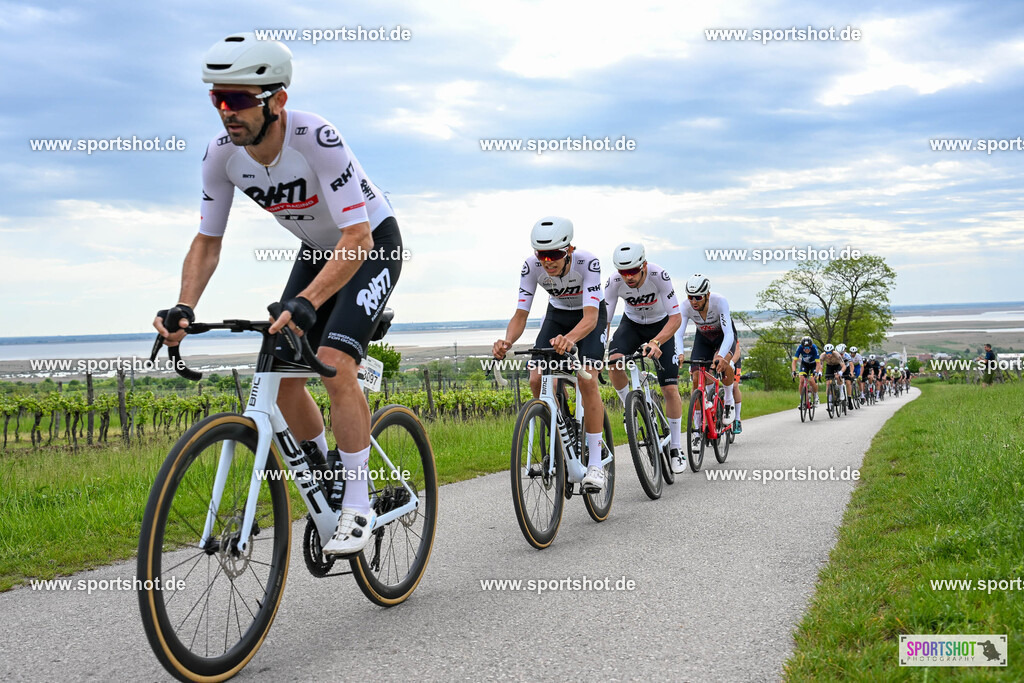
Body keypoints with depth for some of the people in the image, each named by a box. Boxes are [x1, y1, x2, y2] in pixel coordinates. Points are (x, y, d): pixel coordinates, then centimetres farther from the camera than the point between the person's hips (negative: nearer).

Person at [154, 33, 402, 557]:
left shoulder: (316, 139, -35)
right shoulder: (222, 154, -17)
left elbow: (358, 238, -39)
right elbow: (207, 241, -9)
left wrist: (305, 302, -52)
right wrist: (183, 308, -26)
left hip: (372, 243, -6)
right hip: (318, 250, 6)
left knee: (335, 364, -25)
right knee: (282, 378, -3)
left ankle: (358, 508, -14)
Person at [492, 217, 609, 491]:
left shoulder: (588, 263, -36)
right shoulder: (532, 267, -27)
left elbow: (590, 317, -44)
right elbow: (520, 315, -28)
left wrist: (569, 338, -65)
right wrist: (507, 341, -50)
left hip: (590, 316, -3)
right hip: (557, 315, 4)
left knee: (587, 380, -23)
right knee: (537, 380, -16)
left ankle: (595, 463, -15)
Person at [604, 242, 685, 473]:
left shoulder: (659, 276, -33)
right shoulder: (614, 283, -27)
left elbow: (676, 318, -36)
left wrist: (655, 342, -51)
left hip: (661, 326, -2)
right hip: (632, 324, 2)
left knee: (670, 389, -9)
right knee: (613, 363, -30)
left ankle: (675, 448, 6)